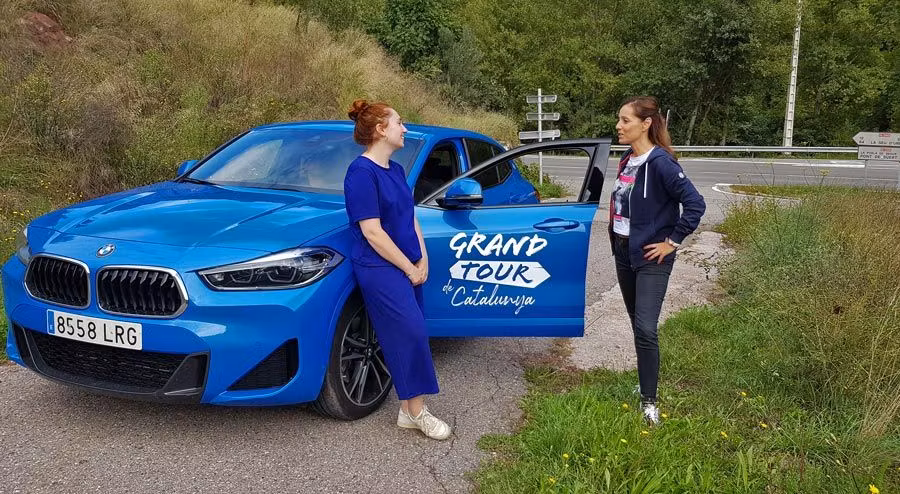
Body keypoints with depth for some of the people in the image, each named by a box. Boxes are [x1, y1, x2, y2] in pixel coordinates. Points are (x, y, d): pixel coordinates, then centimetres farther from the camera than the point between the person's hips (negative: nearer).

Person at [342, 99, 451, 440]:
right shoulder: (361, 172, -13)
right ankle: (417, 413, 1)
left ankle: (408, 411, 16)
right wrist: (410, 268, -12)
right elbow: (373, 232, -17)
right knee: (411, 335, -11)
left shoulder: (395, 170, 14)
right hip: (380, 269, -8)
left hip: (408, 269, 8)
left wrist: (422, 261, 3)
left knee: (408, 336, 8)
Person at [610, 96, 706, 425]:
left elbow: (695, 204, -23)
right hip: (623, 253, 8)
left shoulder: (660, 162, -18)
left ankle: (649, 401, 1)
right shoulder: (627, 160, 7)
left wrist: (672, 242, -17)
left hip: (650, 258, -8)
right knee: (637, 325, 17)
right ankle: (647, 380, 34)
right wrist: (616, 234, 11)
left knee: (645, 329, -10)